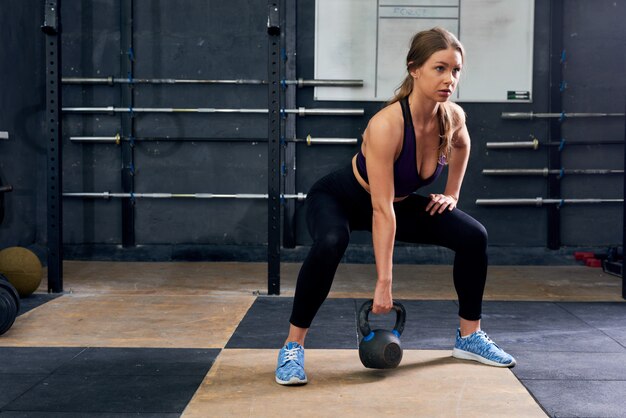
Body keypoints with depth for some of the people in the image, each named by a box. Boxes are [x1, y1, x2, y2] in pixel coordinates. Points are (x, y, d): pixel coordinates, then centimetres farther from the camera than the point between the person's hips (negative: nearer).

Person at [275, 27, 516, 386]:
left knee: (474, 236, -3)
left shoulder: (453, 117, -17)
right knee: (330, 245, -39)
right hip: (339, 198, -6)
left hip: (401, 203, 7)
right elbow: (381, 210, -36)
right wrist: (384, 284, -36)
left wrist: (452, 194, 9)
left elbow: (461, 145, 12)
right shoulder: (387, 125, -36)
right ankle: (293, 347, -21)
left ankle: (470, 337, 14)